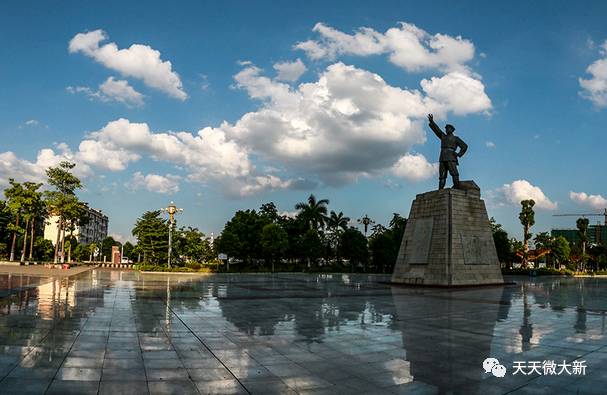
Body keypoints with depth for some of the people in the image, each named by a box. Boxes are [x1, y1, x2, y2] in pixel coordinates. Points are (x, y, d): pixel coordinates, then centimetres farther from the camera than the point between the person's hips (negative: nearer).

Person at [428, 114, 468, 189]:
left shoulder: (455, 138, 14)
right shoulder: (443, 136, 26)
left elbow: (465, 146, 9)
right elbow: (436, 129, 16)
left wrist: (459, 154, -4)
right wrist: (431, 121, 2)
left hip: (451, 157, -4)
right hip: (442, 158, 4)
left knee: (454, 172, -17)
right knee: (442, 175, -3)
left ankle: (456, 187, -22)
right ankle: (440, 191, -8)